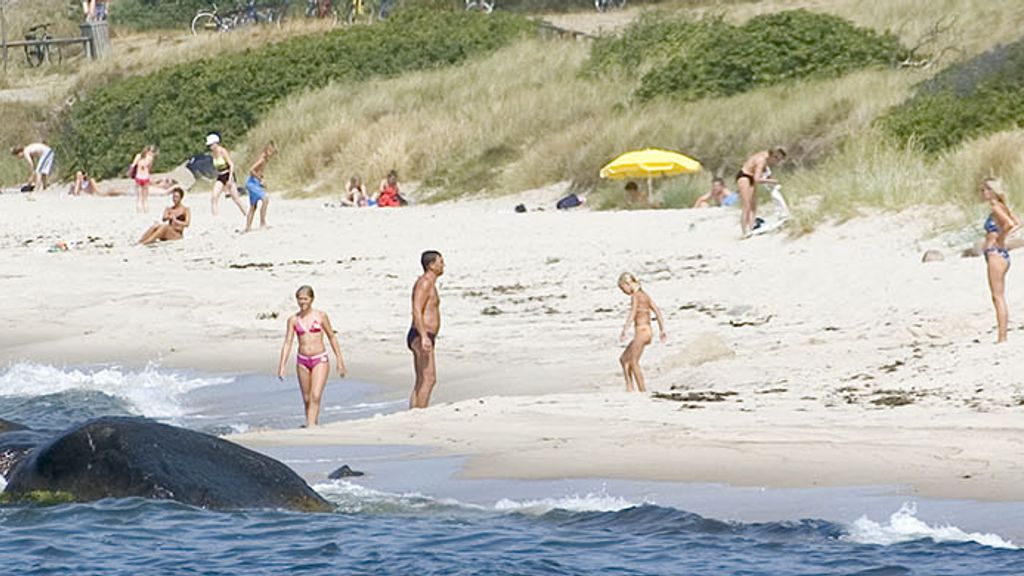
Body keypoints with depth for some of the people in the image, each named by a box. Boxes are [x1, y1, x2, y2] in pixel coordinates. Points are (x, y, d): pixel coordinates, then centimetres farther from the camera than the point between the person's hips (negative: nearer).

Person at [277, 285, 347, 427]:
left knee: (315, 397, -17)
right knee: (307, 399, 9)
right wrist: (282, 366, -9)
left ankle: (310, 428, -23)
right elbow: (287, 343, 1)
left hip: (320, 361, -3)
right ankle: (314, 425, 24)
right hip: (302, 361, 3)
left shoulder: (321, 316, -1)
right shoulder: (293, 320, 3)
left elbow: (332, 337, 7)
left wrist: (340, 361, 8)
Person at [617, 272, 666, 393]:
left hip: (641, 331, -9)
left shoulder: (635, 296, -10)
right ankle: (629, 387, 8)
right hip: (647, 331, 9)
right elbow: (657, 311, 17)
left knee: (634, 363, -2)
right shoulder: (644, 295, 16)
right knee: (623, 359, 14)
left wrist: (623, 332, -28)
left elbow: (632, 314, -23)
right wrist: (662, 330, 18)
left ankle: (642, 390, -5)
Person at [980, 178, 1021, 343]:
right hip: (1001, 254, 10)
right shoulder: (1001, 207, 13)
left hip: (995, 253, -10)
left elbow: (1010, 224, -29)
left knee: (998, 297, -9)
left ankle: (1002, 338, -10)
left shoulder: (996, 208, -13)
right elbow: (1017, 223, 23)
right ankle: (1002, 337, 13)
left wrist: (1000, 238, -15)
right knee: (999, 297, 11)